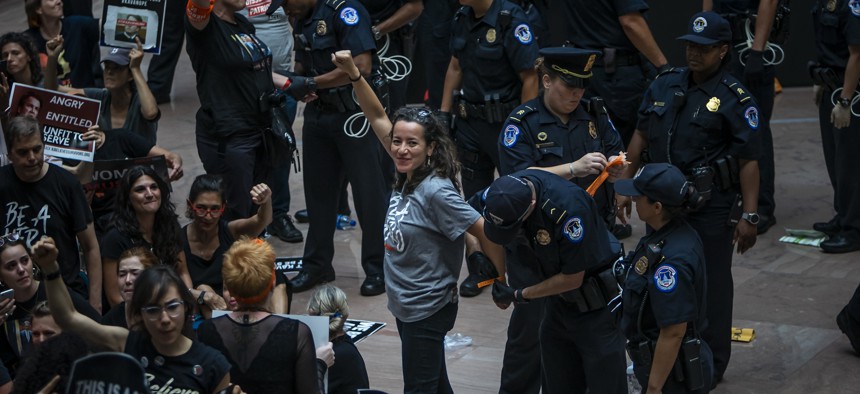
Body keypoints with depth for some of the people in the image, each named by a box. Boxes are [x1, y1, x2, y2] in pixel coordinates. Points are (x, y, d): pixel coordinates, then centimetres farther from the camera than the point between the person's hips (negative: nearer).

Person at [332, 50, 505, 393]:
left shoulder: (436, 191, -22)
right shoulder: (405, 175, -1)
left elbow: (484, 232, -19)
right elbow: (378, 117, 3)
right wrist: (353, 74, -6)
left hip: (428, 310, -8)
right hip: (405, 306, 8)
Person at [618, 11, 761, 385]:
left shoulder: (735, 100, -11)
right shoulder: (664, 85, 4)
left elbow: (749, 161, -13)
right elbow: (641, 136, 12)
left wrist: (749, 216, -16)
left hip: (711, 206, -5)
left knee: (711, 284, 4)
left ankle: (710, 364, 17)